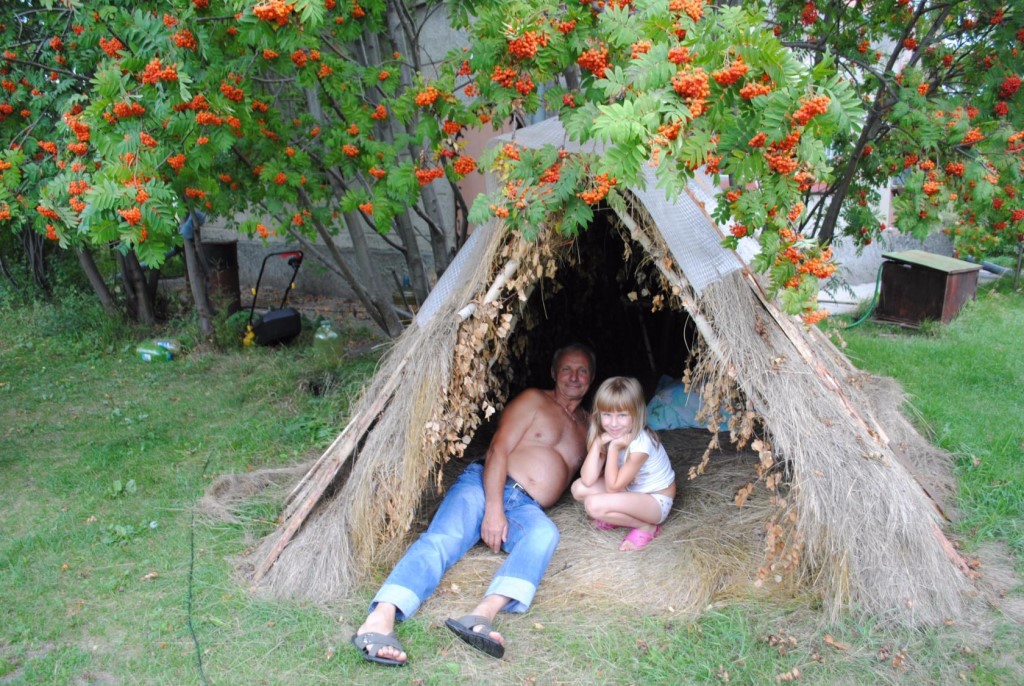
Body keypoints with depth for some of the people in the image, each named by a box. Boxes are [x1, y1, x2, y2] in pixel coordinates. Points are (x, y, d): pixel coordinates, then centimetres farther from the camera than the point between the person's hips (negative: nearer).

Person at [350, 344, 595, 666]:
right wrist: (493, 508, -17)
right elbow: (498, 450, -3)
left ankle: (482, 615, -55)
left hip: (526, 508, 3)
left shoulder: (586, 423, 27)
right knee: (444, 537, -31)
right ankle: (380, 619, -49)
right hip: (486, 484, -2)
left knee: (545, 532, -34)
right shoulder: (534, 400, 9)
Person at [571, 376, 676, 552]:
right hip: (631, 492, 7)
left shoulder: (641, 443, -30)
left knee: (594, 504, -29)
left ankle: (646, 526, -8)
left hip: (656, 500, -7)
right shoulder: (610, 436, -8)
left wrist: (614, 448, -28)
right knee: (579, 488, -10)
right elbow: (588, 480, -17)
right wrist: (597, 443, -25)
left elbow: (612, 487, -26)